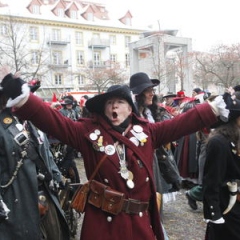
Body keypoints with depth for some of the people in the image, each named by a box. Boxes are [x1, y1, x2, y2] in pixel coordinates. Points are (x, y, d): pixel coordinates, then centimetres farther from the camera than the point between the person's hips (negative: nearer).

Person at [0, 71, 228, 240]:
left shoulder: (146, 131, 4)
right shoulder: (89, 132, -4)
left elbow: (181, 123, 4)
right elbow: (53, 121, -14)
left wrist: (214, 108, 3)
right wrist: (22, 98, -27)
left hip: (139, 220, 2)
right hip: (102, 221, -2)